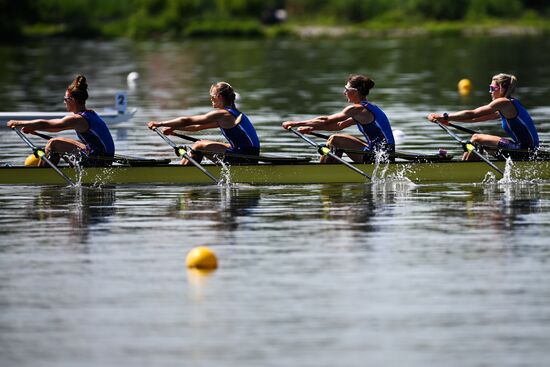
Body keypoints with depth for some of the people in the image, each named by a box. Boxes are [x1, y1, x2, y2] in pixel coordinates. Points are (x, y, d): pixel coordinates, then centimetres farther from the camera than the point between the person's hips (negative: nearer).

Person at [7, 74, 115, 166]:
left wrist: (19, 123, -3)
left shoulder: (78, 119, -15)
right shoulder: (90, 114, 15)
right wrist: (33, 128, 21)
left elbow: (45, 124, -12)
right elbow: (58, 127, 23)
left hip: (97, 161, -10)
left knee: (53, 144, -6)